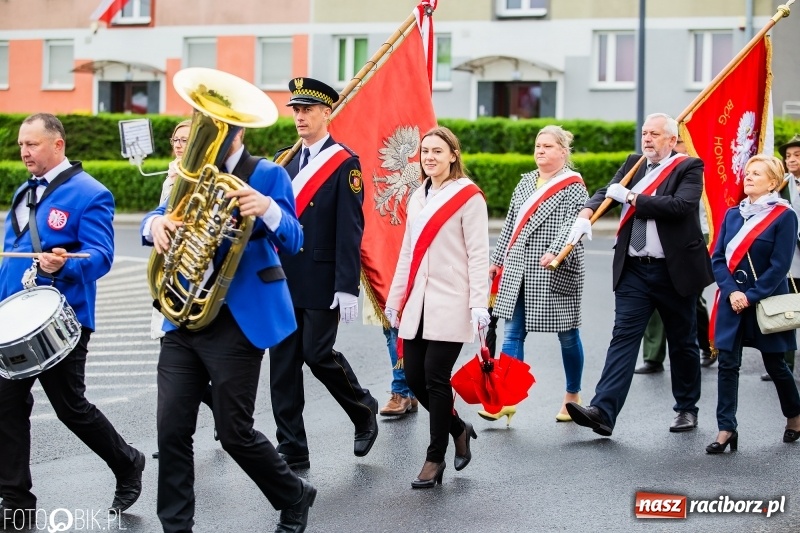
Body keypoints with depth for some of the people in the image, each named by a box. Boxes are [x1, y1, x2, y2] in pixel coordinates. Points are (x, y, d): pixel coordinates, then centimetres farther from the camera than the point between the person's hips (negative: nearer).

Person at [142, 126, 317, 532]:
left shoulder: (268, 175, -5)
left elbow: (292, 242, -15)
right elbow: (159, 218, 6)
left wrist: (267, 209, -36)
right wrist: (156, 223, -18)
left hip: (236, 322, -5)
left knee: (235, 433, 0)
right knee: (171, 430, 1)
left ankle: (295, 497, 24)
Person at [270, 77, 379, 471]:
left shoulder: (345, 163, -7)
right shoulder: (284, 160, 12)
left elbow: (349, 231, -11)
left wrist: (347, 289, -16)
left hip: (321, 283, -6)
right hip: (283, 279, 6)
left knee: (318, 355, -4)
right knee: (283, 363, 3)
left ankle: (364, 411, 24)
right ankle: (291, 450, 9)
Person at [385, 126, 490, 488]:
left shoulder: (468, 197, -5)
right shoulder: (418, 198, 16)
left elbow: (478, 254, -9)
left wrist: (479, 305, -14)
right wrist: (395, 298, 18)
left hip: (450, 304, -7)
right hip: (417, 304, 7)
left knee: (436, 377, -6)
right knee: (414, 377, 4)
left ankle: (435, 458, 5)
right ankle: (459, 429, 26)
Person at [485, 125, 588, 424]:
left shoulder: (572, 185, -6)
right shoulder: (526, 182, 14)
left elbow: (571, 224, -20)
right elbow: (511, 223, 20)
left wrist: (555, 252, -35)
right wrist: (498, 260, 19)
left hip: (556, 273, -6)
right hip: (519, 272, 6)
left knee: (567, 334, 6)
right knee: (513, 334, -1)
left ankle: (573, 396, 21)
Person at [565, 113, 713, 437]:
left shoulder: (689, 167, -4)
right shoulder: (634, 164, 13)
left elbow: (680, 205, -20)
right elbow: (607, 192, 7)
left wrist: (630, 197, -16)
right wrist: (586, 215, -14)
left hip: (674, 271, -3)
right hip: (634, 270, 3)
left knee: (682, 342, 10)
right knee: (624, 337, -7)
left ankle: (687, 408, 26)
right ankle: (603, 411, -16)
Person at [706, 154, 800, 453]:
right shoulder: (733, 214, 7)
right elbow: (718, 257, 3)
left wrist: (751, 296, -17)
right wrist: (731, 291, -11)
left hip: (767, 302, -4)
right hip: (732, 302, 4)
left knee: (775, 364, 9)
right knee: (727, 364, -4)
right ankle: (726, 430, -4)